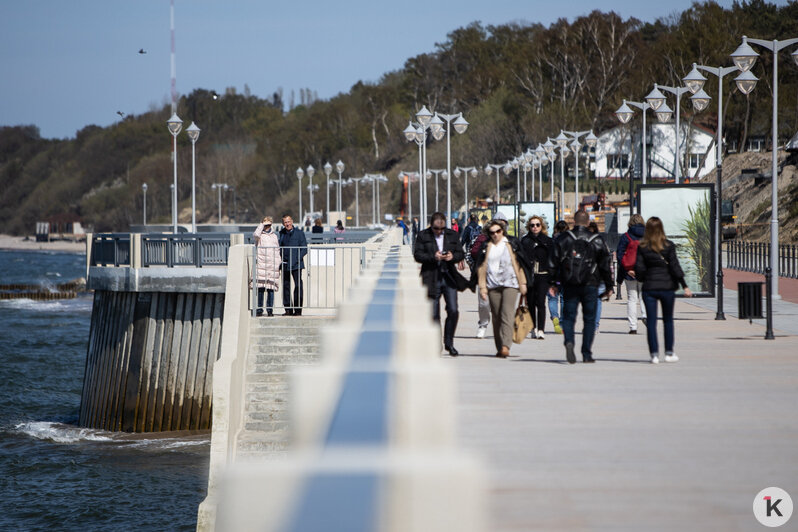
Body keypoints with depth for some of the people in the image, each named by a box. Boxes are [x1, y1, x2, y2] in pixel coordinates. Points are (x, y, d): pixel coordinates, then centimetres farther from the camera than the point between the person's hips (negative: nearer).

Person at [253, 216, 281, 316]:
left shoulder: (274, 236, 19)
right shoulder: (260, 235, 7)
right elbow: (256, 235, -19)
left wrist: (279, 262, 17)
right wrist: (261, 225, -4)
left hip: (273, 265, 3)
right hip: (261, 263, -3)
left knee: (271, 289, 1)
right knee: (260, 288, -8)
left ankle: (270, 309, 6)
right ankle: (259, 309, -3)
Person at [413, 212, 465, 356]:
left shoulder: (452, 235, 10)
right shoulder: (423, 236, 2)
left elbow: (460, 253, 11)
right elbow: (417, 255, -5)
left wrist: (453, 257, -12)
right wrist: (433, 257, -20)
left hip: (449, 277, 2)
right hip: (432, 278, -2)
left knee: (453, 311, -7)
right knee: (434, 314, 1)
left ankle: (449, 343, 8)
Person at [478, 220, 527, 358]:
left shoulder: (510, 245, 7)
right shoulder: (486, 247, 11)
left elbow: (517, 264, 9)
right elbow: (482, 267, 12)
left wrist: (522, 284, 7)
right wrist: (482, 287, 7)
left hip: (510, 284, -3)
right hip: (493, 286, 3)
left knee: (507, 315, -15)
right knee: (496, 317, 3)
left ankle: (505, 346, -24)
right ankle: (499, 348, 9)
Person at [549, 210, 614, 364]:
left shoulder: (562, 239, 2)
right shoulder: (596, 240, 1)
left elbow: (554, 263, 2)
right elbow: (605, 265, 4)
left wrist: (553, 283, 9)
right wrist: (609, 286, 12)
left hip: (569, 286, 0)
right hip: (590, 286, 0)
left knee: (568, 317, 4)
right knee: (589, 319, 7)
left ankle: (569, 342, -23)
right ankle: (587, 354, 5)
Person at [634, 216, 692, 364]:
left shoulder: (642, 247, -3)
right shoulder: (668, 246, -5)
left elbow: (639, 267, -4)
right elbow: (675, 266, -7)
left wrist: (641, 279, 17)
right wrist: (685, 286, -5)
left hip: (649, 287, 0)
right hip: (667, 286, 0)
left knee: (651, 320, 3)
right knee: (668, 320, 13)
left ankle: (654, 353, -2)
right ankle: (669, 352, 15)